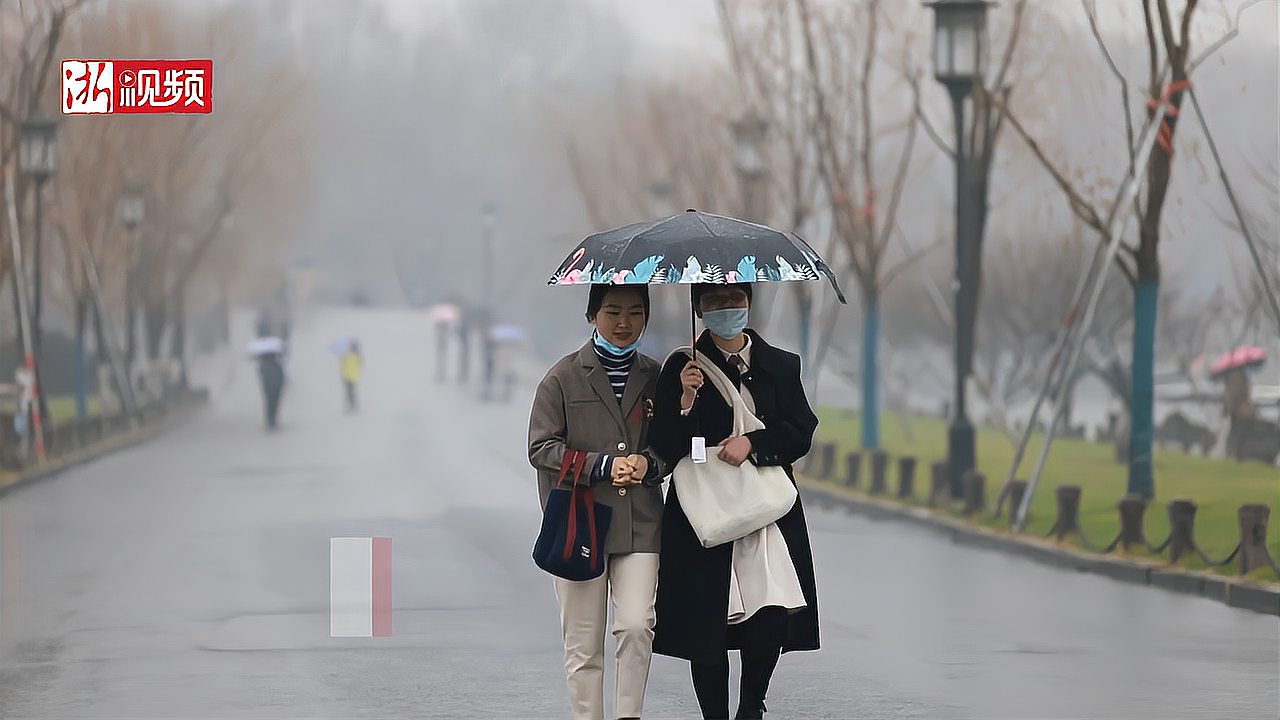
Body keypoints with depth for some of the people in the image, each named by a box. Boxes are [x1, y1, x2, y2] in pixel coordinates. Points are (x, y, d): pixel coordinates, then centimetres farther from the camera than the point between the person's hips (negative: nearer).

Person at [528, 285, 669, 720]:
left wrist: (649, 463, -6)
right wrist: (602, 466, -13)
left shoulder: (655, 378, 10)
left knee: (637, 625, -12)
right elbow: (541, 447, -3)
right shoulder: (565, 377, 1)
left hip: (639, 522, 2)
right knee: (583, 642, 2)